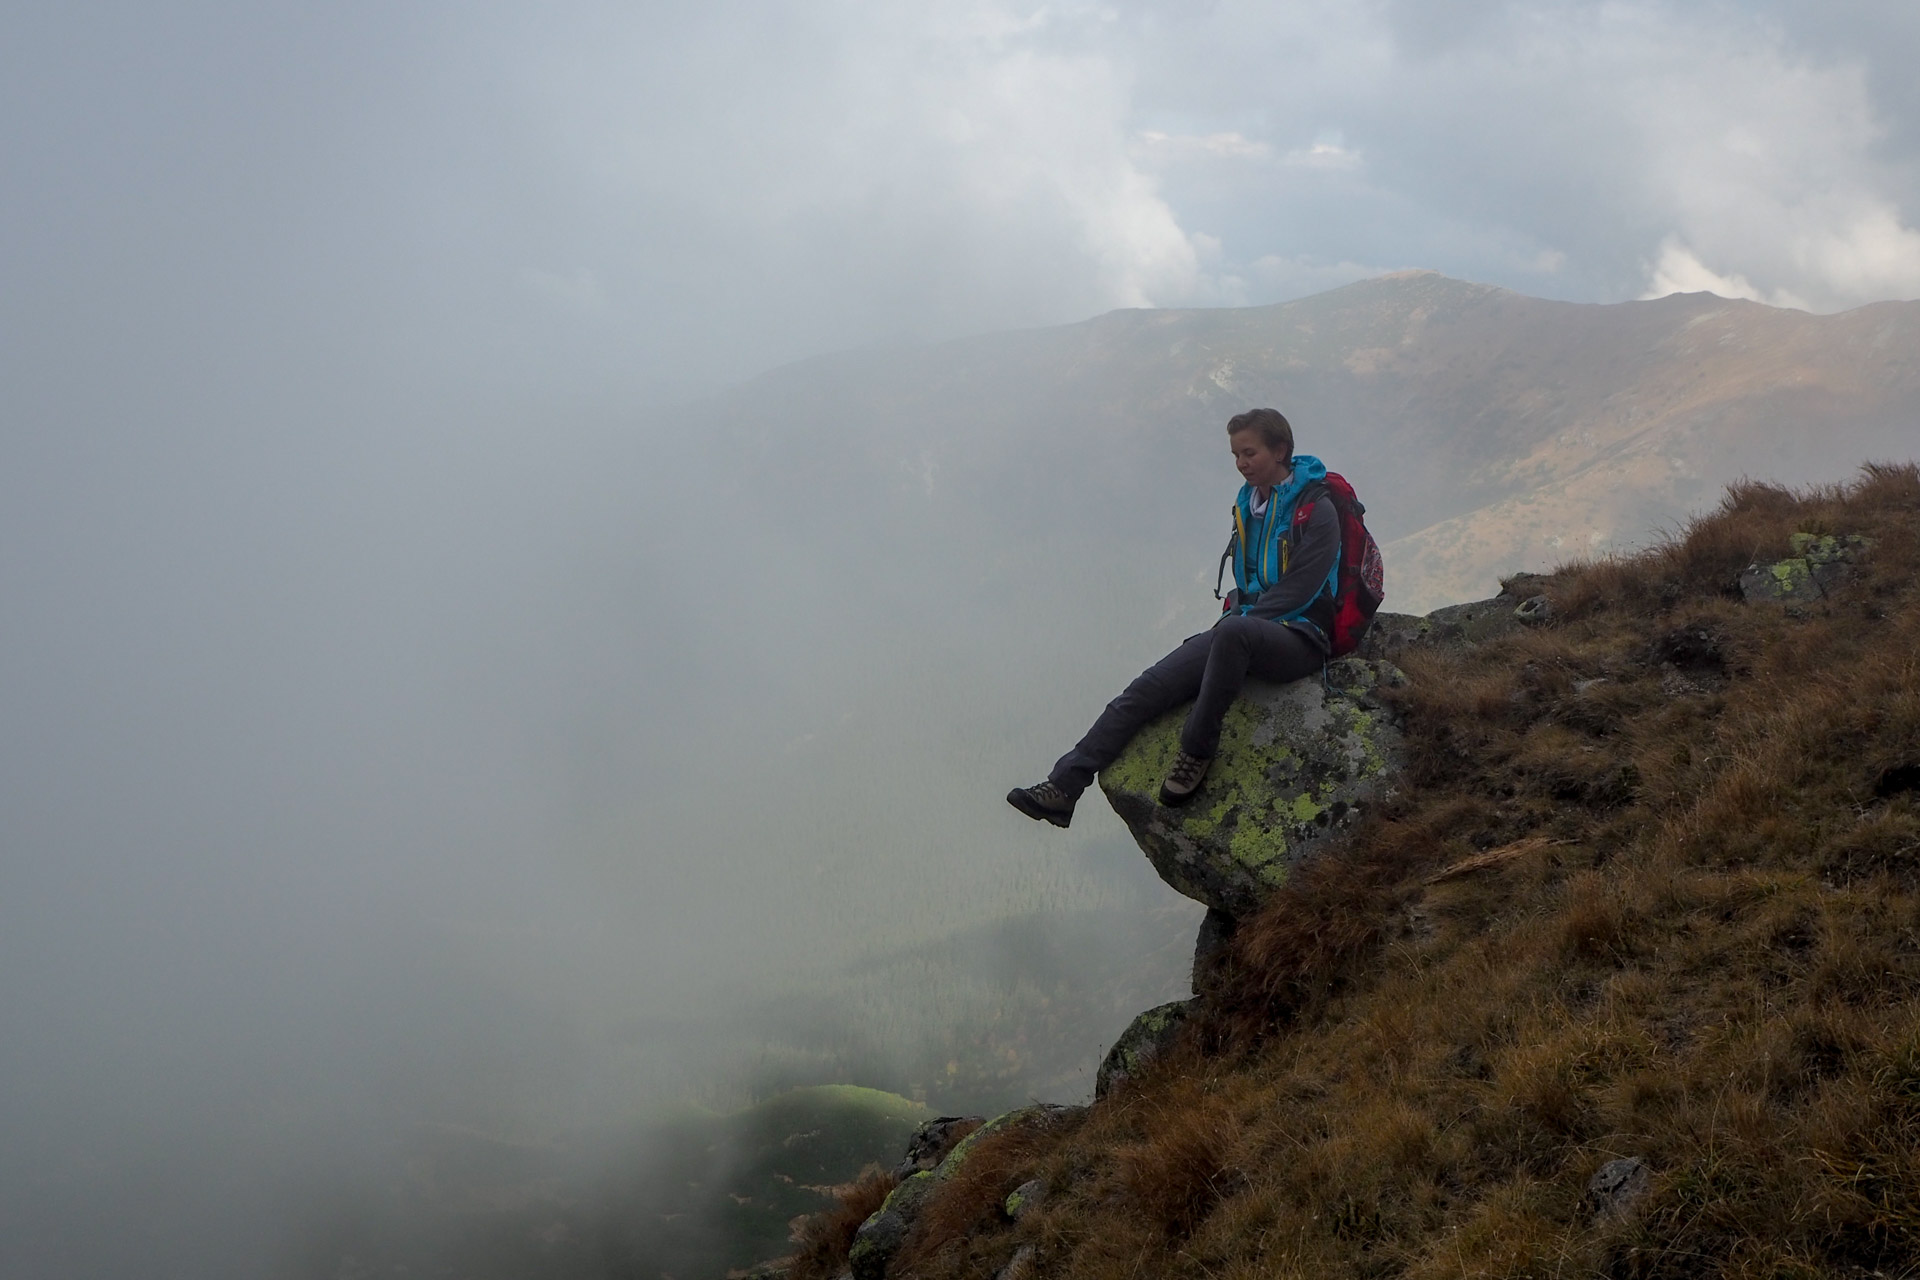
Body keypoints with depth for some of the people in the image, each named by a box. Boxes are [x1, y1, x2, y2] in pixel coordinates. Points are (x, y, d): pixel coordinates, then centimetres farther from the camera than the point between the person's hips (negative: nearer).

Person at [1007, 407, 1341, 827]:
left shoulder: (1317, 511, -8)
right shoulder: (1248, 504, 15)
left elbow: (1297, 592, -14)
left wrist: (1241, 618, -14)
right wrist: (1235, 613, 6)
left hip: (1300, 638, -7)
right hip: (1250, 625, 7)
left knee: (1233, 632, -42)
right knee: (1149, 686, -12)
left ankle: (1196, 751, -27)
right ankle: (1064, 786, -19)